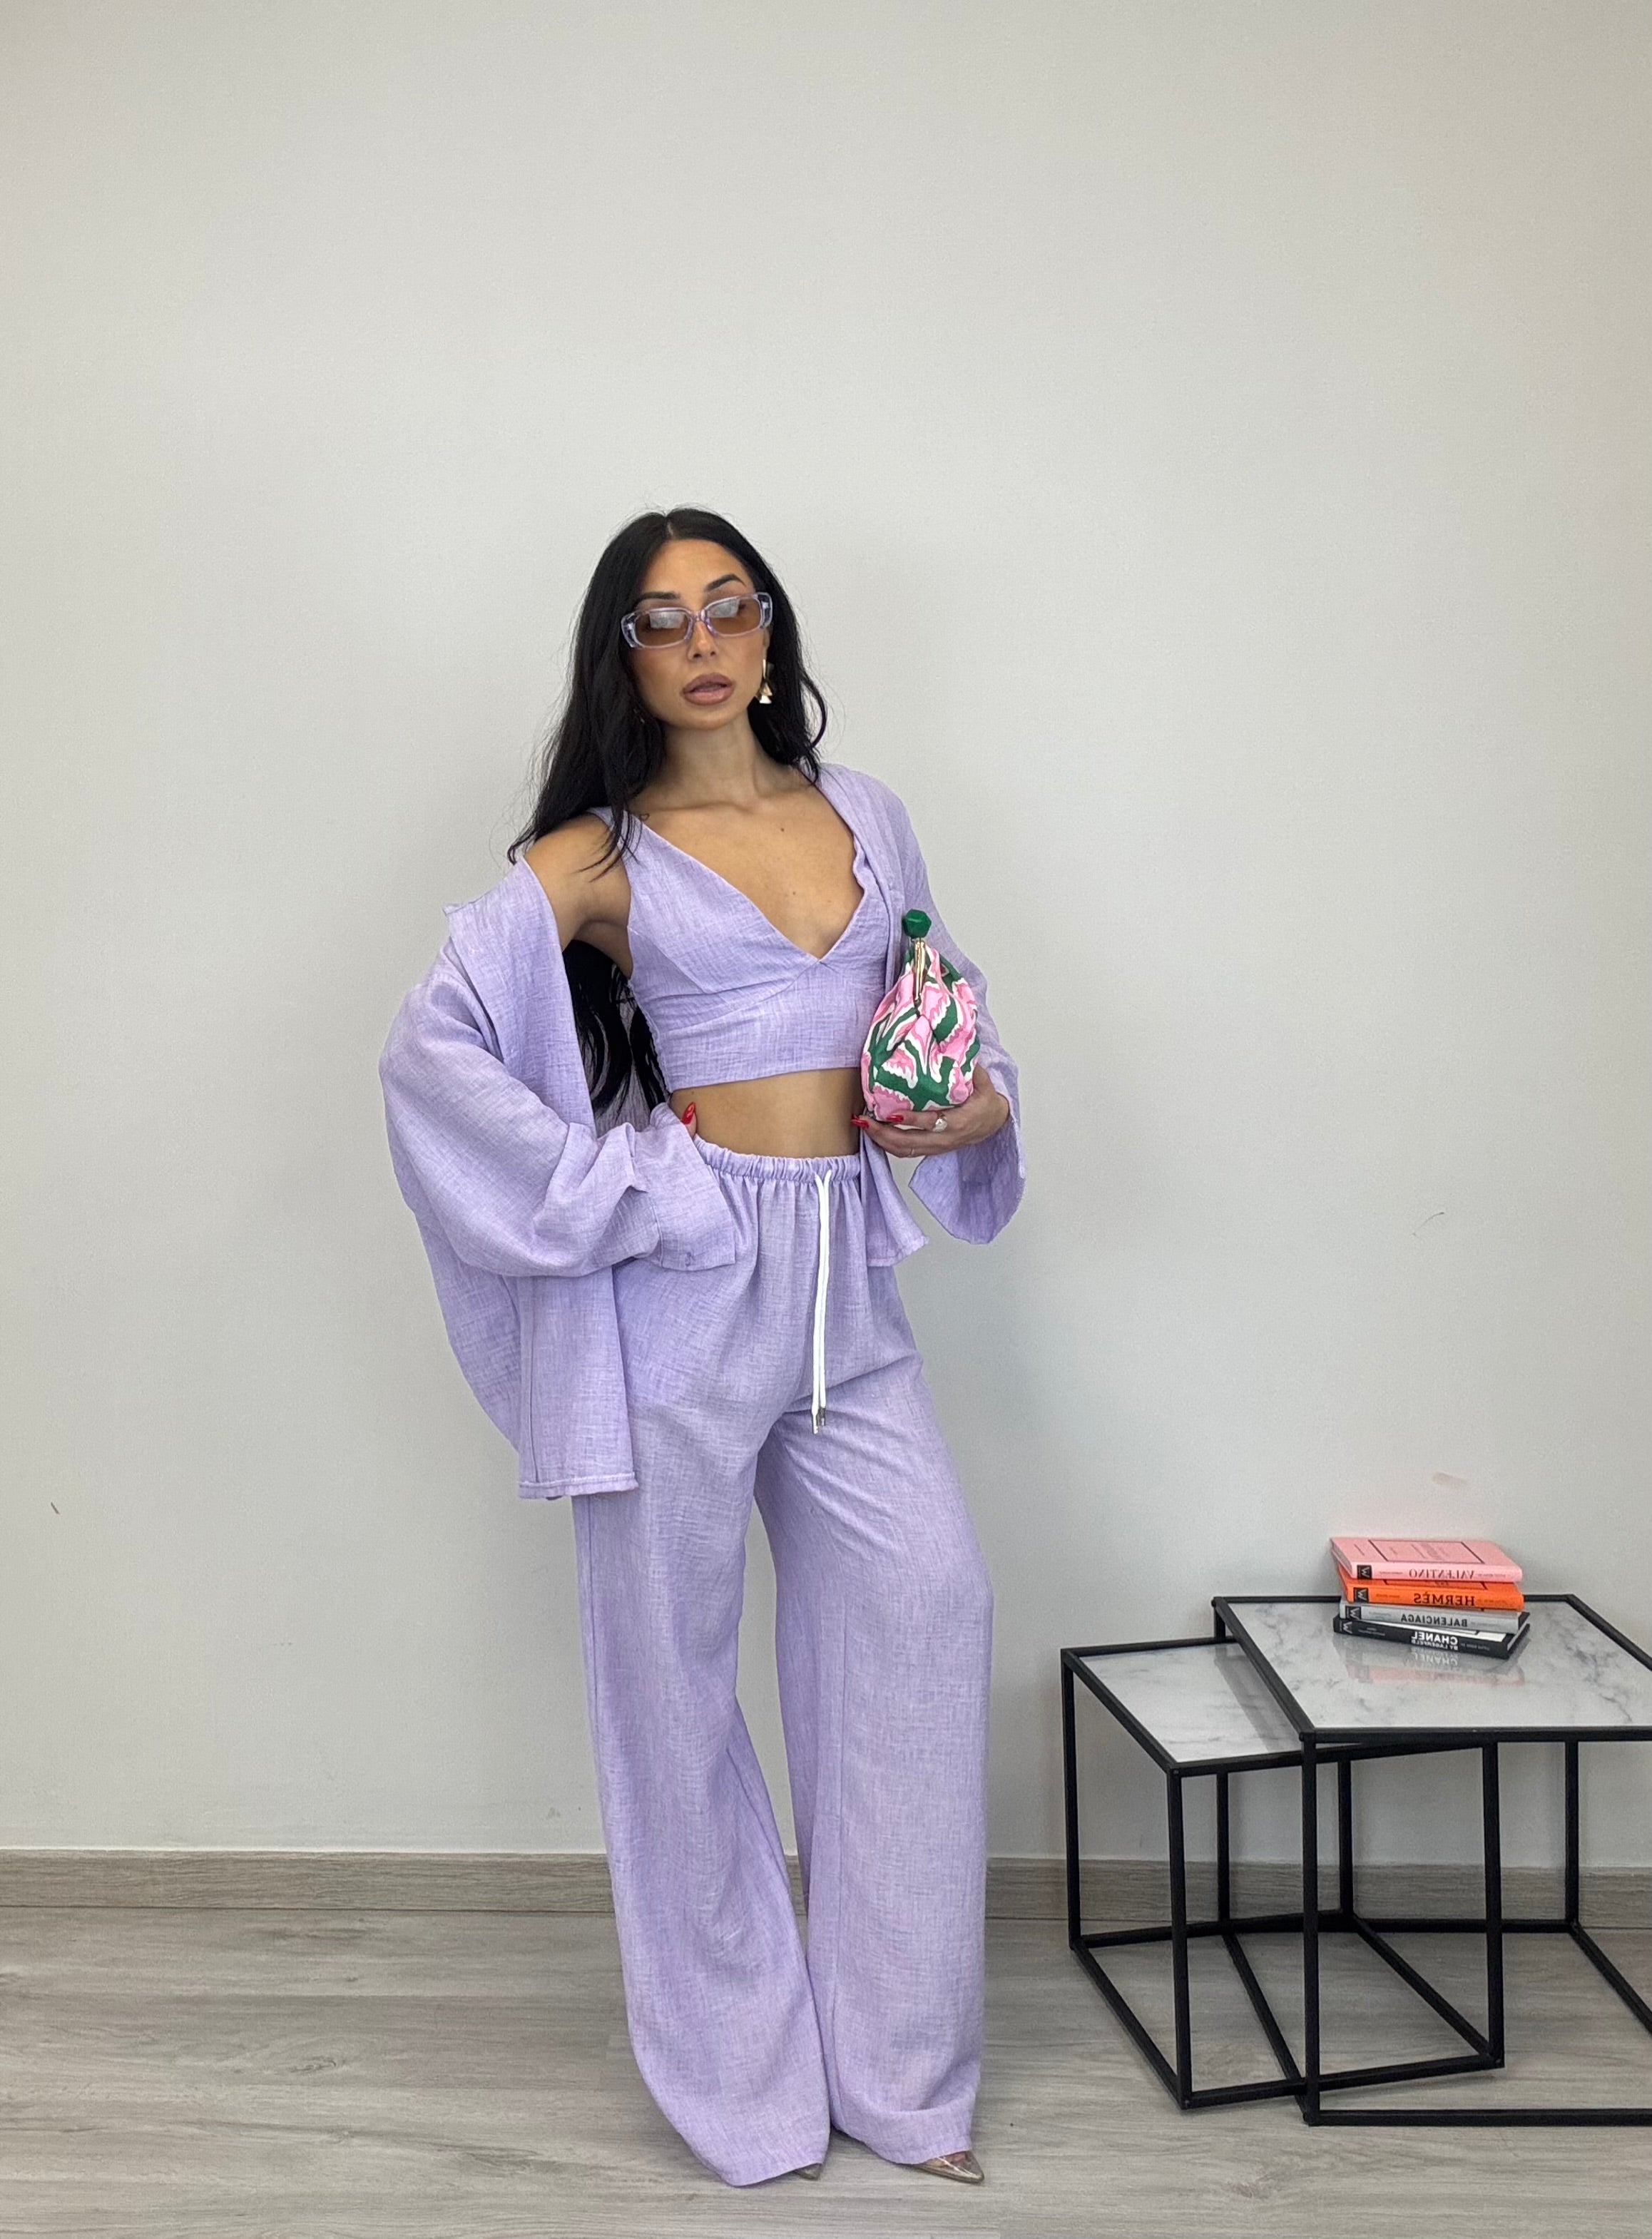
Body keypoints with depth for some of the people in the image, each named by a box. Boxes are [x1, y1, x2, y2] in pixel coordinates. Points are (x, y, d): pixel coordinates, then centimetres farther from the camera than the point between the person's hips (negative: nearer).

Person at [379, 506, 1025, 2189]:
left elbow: (950, 998, 22)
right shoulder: (596, 856, -2)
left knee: (927, 1597, 2)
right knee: (674, 1657, 5)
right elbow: (430, 1047, -10)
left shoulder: (863, 814, 11)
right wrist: (611, 1197, -14)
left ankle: (899, 2066, 20)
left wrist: (982, 1103, 2)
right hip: (685, 1273, -4)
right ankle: (738, 2070, 26)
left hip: (842, 1271, 4)